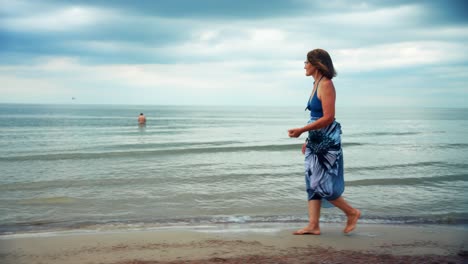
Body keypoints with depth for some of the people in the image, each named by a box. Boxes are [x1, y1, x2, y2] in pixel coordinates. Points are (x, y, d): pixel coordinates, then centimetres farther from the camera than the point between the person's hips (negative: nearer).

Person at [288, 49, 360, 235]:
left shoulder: (326, 85, -15)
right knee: (313, 183, 8)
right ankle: (313, 225, 12)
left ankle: (352, 213, 14)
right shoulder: (317, 84, 12)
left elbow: (328, 118, -21)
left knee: (322, 185, -4)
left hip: (327, 141, -9)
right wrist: (309, 139, 18)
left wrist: (301, 130, -22)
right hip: (316, 141, 9)